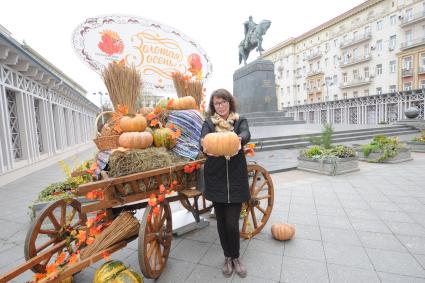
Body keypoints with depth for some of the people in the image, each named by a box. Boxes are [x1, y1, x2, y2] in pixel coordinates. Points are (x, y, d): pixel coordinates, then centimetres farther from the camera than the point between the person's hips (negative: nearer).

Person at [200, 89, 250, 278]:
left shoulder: (240, 120, 4)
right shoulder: (209, 123, 4)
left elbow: (246, 134, -17)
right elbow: (203, 139, -14)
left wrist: (239, 139, -41)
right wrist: (205, 145, -38)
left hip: (236, 178, -1)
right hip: (216, 179, 1)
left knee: (232, 223, 0)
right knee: (221, 221, 12)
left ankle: (236, 257, 29)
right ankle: (227, 257, 36)